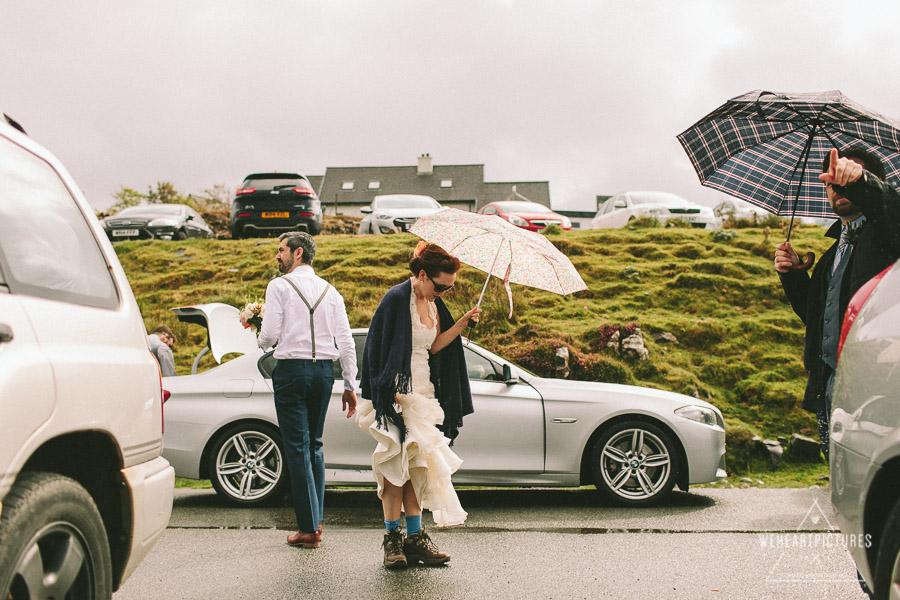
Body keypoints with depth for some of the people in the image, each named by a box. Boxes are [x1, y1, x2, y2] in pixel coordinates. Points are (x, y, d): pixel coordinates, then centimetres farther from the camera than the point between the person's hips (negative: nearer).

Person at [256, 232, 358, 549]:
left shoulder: (279, 286, -3)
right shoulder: (330, 291, 12)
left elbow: (270, 335, -9)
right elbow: (346, 342, 7)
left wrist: (261, 340, 15)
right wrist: (350, 386, 10)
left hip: (292, 370, -5)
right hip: (324, 369, 5)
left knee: (297, 447, -3)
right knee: (314, 444, 17)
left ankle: (308, 528, -3)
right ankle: (315, 519, 18)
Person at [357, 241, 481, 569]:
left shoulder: (434, 303, 13)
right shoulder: (396, 299, -12)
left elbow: (434, 346, 11)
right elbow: (378, 347, -12)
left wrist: (463, 322, 1)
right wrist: (389, 391, -16)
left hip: (423, 393, 7)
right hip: (397, 393, -7)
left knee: (414, 464, 4)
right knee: (398, 462, -7)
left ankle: (414, 538, 6)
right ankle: (393, 539, 0)